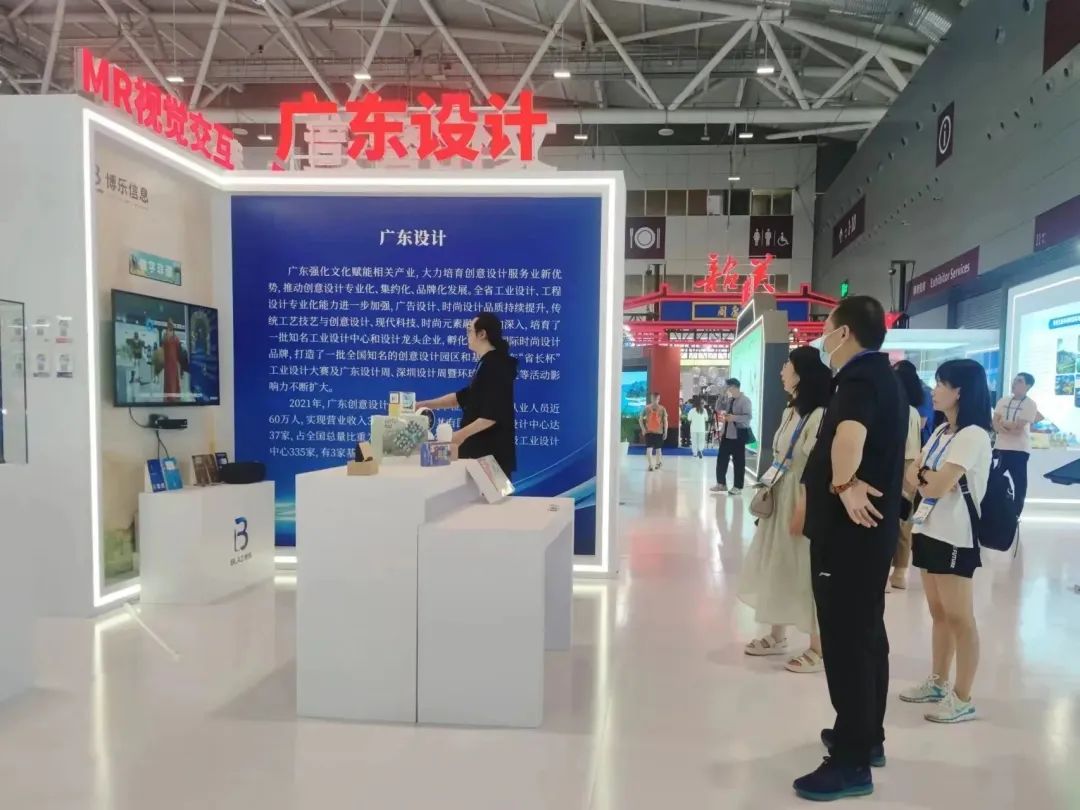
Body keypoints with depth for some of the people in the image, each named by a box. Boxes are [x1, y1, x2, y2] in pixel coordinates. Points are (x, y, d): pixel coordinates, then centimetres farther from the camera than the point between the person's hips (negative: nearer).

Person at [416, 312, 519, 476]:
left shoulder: (496, 365, -15)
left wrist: (463, 433, -24)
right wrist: (426, 404, 19)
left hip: (493, 448, -10)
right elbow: (465, 396, 21)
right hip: (482, 445, 10)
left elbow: (494, 414, -21)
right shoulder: (486, 363, 16)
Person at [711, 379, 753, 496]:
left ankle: (737, 487, 10)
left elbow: (749, 416, -20)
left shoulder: (745, 400, -11)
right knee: (721, 458, 9)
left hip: (738, 435, -7)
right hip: (726, 433, 7)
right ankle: (721, 483, 20)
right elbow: (718, 408, 18)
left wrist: (734, 417, -29)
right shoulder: (729, 400, 12)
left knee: (738, 461, 2)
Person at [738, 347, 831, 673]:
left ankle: (818, 648, 15)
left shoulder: (819, 415, -19)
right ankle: (777, 636, 32)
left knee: (805, 574, 1)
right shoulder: (789, 411, 11)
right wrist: (767, 493, 13)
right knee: (774, 568, 17)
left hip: (802, 502, -9)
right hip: (780, 499, 10)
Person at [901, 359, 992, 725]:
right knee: (939, 613, 16)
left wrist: (919, 477, -3)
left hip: (955, 537, -8)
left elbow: (937, 487, -22)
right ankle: (938, 683, 27)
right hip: (929, 530, 8)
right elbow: (912, 475, 7)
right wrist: (924, 476, -13)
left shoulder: (973, 435, -16)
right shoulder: (941, 431, 13)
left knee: (959, 618, 1)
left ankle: (963, 699, 11)